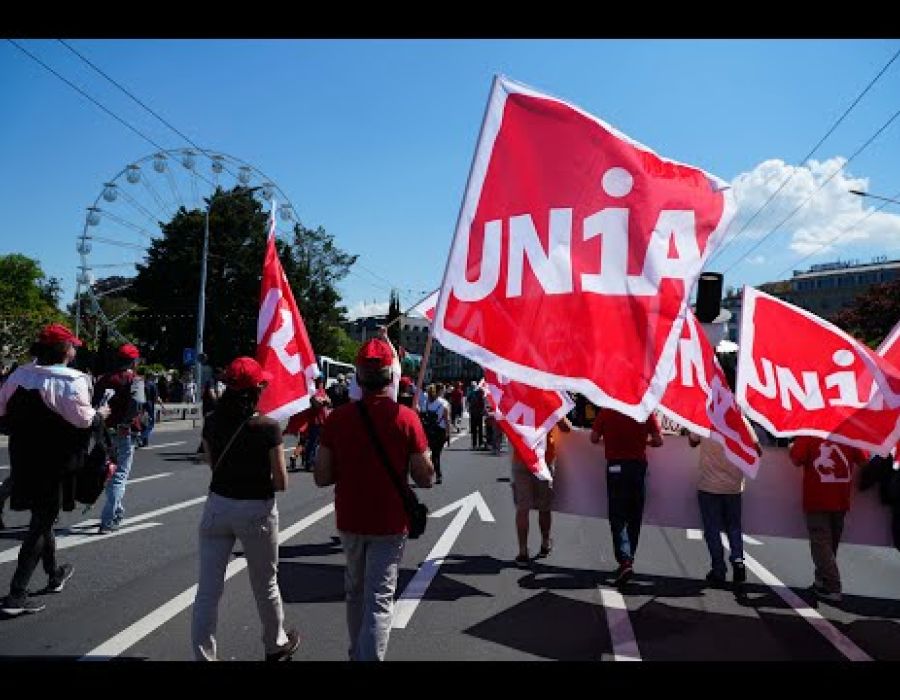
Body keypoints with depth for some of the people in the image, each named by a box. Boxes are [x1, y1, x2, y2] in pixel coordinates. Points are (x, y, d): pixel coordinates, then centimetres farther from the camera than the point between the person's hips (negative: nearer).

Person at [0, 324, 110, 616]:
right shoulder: (72, 381, -17)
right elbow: (83, 418, -23)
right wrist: (100, 414, -4)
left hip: (24, 460, 7)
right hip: (54, 465, -7)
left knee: (42, 517, 22)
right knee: (41, 525, 2)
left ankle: (54, 574, 39)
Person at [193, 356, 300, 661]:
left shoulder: (211, 422, -4)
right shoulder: (268, 427, -17)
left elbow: (212, 463, 8)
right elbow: (281, 482, -12)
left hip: (217, 506, 3)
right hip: (256, 510, -3)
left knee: (208, 590, 8)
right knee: (266, 586, 18)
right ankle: (276, 646, 39)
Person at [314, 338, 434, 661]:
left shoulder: (337, 417, -8)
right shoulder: (406, 418, -13)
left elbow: (321, 477, -5)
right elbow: (426, 478, -10)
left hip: (350, 520, 3)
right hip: (390, 523, -3)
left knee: (355, 592, 22)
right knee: (379, 599, 2)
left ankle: (357, 653, 39)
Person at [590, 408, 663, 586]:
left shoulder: (606, 411, -7)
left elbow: (594, 438, -3)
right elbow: (658, 441, -4)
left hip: (616, 466, -2)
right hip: (639, 465, 2)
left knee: (617, 516, 1)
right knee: (634, 516, 15)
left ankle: (624, 560, -15)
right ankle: (629, 558, 25)